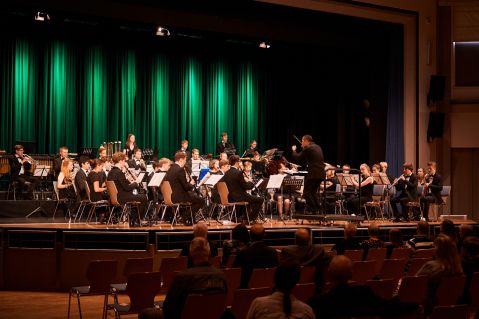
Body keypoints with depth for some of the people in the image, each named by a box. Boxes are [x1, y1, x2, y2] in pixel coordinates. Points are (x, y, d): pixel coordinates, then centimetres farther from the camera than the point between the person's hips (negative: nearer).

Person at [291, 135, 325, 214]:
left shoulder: (307, 148, -9)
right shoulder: (318, 147, 17)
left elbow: (297, 157, -5)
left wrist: (293, 150, 14)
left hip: (313, 174, -9)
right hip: (321, 174, 9)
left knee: (307, 192, -2)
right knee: (313, 192, 19)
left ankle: (312, 210, -7)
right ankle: (317, 209, 17)